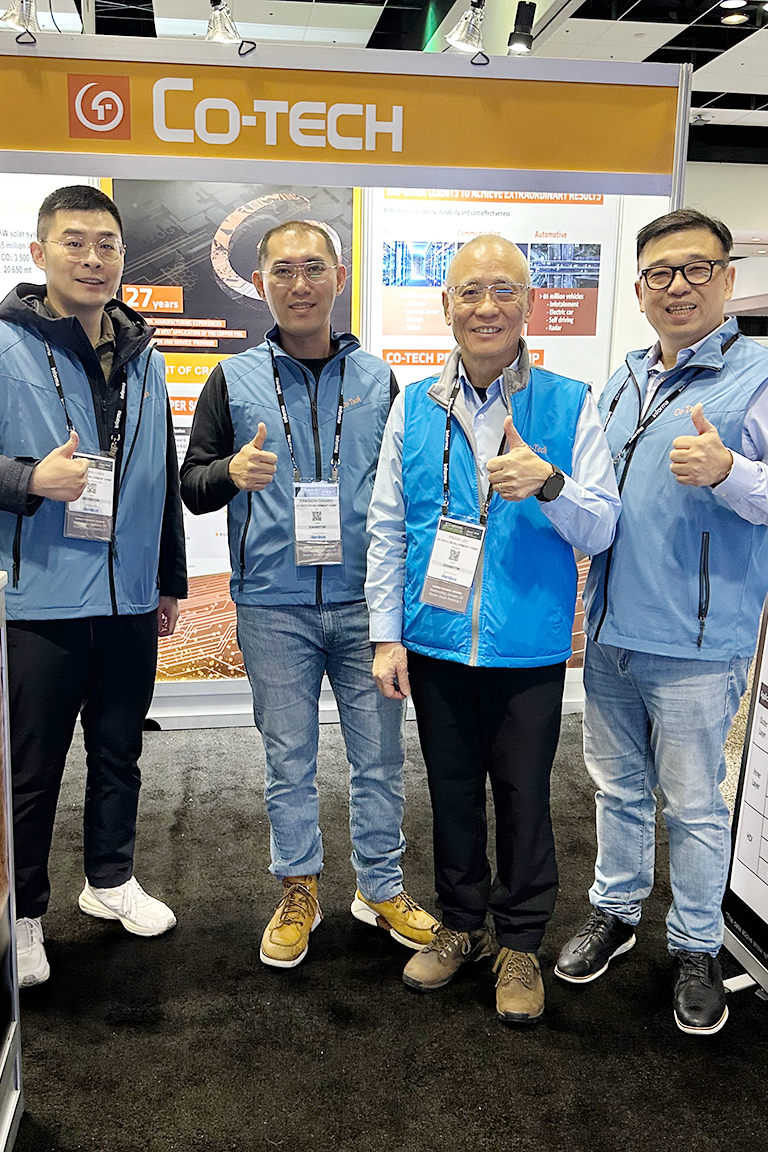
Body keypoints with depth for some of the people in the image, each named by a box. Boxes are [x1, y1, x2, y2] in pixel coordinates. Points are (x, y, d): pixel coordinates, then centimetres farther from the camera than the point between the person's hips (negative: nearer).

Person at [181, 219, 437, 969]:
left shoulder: (377, 379, 6)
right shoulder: (234, 380, 4)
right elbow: (191, 486, 5)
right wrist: (230, 472, -19)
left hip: (364, 602, 1)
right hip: (273, 609, 0)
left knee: (379, 753, 9)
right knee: (289, 759, 11)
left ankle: (381, 887, 29)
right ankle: (299, 891, 30)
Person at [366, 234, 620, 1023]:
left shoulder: (569, 405, -3)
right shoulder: (414, 407, 3)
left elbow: (600, 531, -5)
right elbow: (387, 529, 4)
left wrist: (549, 484, -25)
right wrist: (386, 636, 0)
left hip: (528, 650, -2)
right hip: (436, 645, 2)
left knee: (524, 797, 10)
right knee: (451, 791, 16)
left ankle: (520, 942, 32)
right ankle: (461, 924, 38)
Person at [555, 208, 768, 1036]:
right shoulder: (622, 384, 12)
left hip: (694, 645, -6)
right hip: (610, 633, 6)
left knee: (693, 805, 8)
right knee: (618, 787, 19)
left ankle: (696, 949, 28)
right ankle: (615, 912, 38)